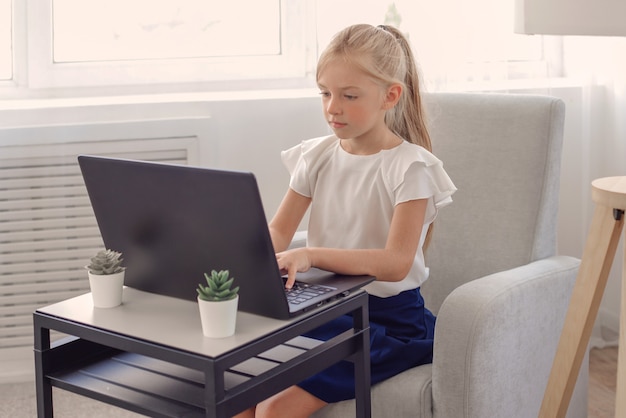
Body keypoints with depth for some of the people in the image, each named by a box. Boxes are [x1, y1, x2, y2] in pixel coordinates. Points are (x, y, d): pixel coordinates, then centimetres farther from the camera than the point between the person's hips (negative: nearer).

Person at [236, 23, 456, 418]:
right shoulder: (317, 156, 6)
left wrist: (312, 255, -34)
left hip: (388, 318, -5)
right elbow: (279, 230, 4)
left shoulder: (410, 167, -11)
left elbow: (395, 263, -21)